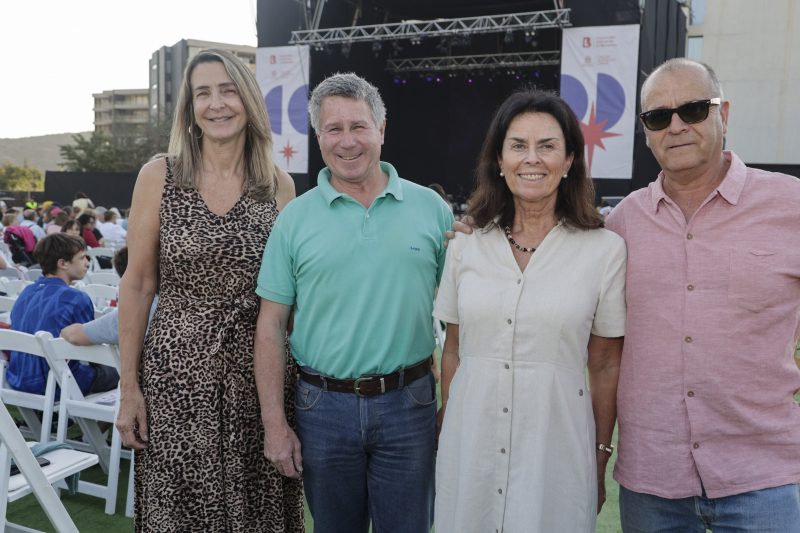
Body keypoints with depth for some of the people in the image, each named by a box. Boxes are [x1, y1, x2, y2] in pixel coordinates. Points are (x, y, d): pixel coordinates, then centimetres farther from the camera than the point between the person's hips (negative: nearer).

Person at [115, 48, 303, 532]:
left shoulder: (279, 185, 2)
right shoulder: (159, 175, -2)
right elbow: (138, 284, 0)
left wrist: (301, 382, 4)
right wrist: (129, 387, -1)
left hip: (259, 370, 1)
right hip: (177, 369, -1)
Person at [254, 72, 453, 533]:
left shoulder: (431, 208, 0)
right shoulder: (296, 218, 0)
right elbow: (271, 325, 0)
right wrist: (275, 423, -4)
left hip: (409, 405, 0)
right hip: (325, 406, 1)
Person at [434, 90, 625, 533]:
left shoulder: (605, 250, -5)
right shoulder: (465, 247, 1)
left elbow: (606, 366, -1)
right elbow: (452, 351, 8)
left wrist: (601, 458, 2)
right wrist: (445, 432, 8)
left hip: (555, 447, -2)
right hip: (470, 442, 2)